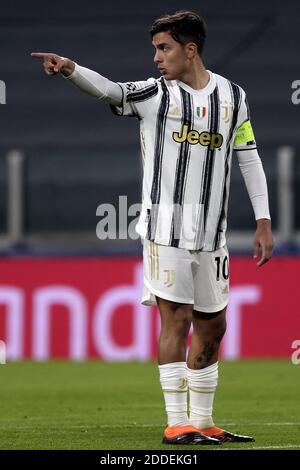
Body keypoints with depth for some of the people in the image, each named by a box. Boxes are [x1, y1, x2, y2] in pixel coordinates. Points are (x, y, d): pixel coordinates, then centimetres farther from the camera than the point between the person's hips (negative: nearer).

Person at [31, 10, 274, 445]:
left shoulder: (232, 96, 9)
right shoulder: (155, 94, 0)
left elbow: (249, 158, 14)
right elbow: (109, 90, -17)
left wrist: (263, 222, 11)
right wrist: (72, 69, -38)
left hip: (211, 232, 4)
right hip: (166, 226, -4)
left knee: (212, 326, 10)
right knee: (177, 318, -8)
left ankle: (201, 422, 21)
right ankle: (177, 423, -4)